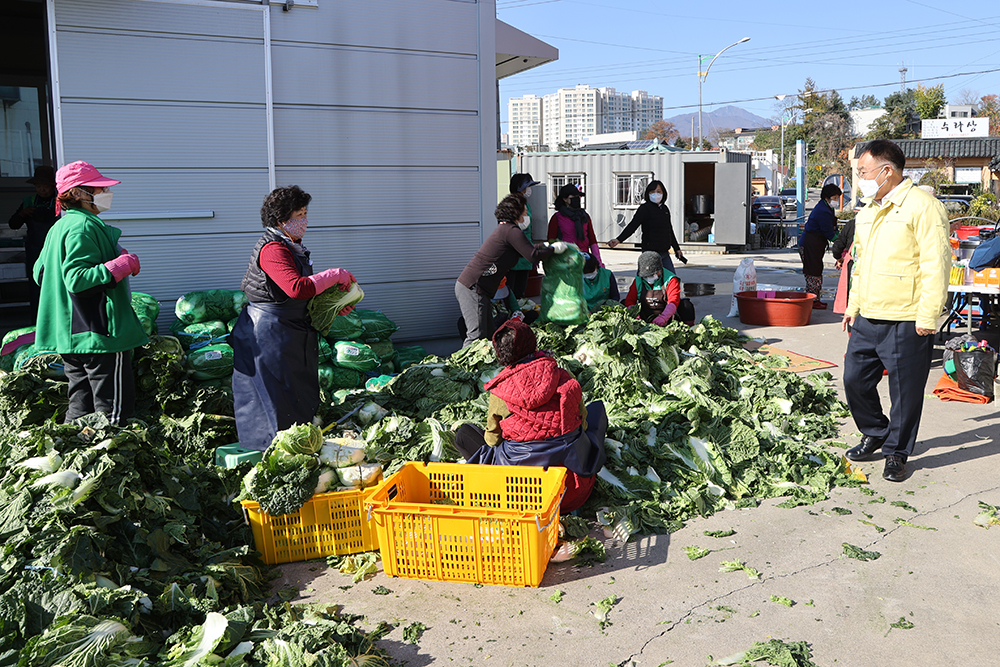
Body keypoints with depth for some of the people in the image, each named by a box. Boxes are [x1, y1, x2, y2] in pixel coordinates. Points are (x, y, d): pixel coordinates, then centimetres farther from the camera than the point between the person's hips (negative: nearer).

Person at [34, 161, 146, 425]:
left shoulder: (59, 228, 15)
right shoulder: (83, 227, -16)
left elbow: (39, 273, 24)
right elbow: (77, 280, -24)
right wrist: (120, 265, -22)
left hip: (71, 336, 10)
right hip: (100, 333, -10)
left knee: (80, 407, 16)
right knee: (113, 407, -5)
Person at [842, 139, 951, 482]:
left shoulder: (922, 206, -10)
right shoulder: (867, 212, 16)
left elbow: (935, 265, -14)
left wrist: (927, 317, -16)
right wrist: (853, 305, 21)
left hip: (905, 324, -8)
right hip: (866, 320, 8)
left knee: (905, 391, 3)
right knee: (855, 380, 12)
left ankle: (896, 452, 19)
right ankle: (875, 435, 34)